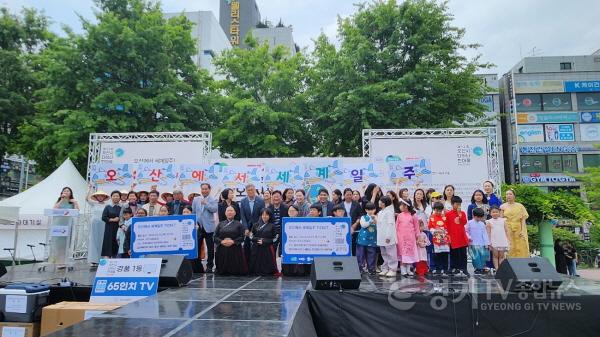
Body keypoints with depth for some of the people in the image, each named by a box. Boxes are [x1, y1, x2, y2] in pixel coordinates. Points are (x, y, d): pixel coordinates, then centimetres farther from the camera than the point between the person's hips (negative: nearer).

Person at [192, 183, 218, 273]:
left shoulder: (213, 200, 0)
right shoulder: (196, 199, 11)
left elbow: (215, 209, -17)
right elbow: (193, 212, 14)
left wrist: (206, 203, -20)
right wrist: (194, 223, 8)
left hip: (208, 227, -3)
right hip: (198, 226, 3)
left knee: (210, 247, 3)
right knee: (196, 246, 4)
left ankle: (209, 266, 13)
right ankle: (197, 266, 16)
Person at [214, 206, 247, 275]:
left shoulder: (239, 224, 8)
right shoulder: (220, 224, 15)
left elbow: (242, 236, -3)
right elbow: (215, 236, 7)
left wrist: (233, 241, -17)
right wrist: (221, 241, -12)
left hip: (235, 250, -2)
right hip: (222, 250, 2)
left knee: (236, 271, -4)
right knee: (221, 272, 2)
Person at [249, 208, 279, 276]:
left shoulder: (272, 226, 3)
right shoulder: (256, 225, 11)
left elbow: (275, 238, -2)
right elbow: (251, 236, 9)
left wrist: (264, 241, -11)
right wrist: (258, 239, -10)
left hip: (268, 249, -2)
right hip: (257, 249, 3)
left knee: (268, 264, -6)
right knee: (256, 264, 1)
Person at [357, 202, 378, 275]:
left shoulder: (376, 218, 5)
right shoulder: (363, 217, 3)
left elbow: (378, 228, -3)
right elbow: (363, 225, -13)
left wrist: (375, 221, -17)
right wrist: (370, 221, -21)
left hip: (372, 240, 1)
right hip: (363, 239, 0)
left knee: (371, 255, 4)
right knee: (361, 254, 4)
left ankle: (371, 269, 14)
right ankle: (360, 268, 13)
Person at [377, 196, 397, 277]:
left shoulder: (389, 212, -11)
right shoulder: (380, 212, 17)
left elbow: (390, 224, -16)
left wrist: (388, 236, -20)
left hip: (388, 238, -9)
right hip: (381, 238, 9)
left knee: (391, 254, -3)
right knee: (384, 254, 14)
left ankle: (392, 270, 2)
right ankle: (385, 269, 21)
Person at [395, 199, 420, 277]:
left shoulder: (413, 215, -1)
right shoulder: (399, 216, 4)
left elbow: (416, 226, 4)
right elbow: (397, 227, 6)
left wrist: (417, 236, 4)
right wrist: (396, 237, 2)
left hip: (410, 238, -1)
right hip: (401, 238, 1)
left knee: (410, 253, 7)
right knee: (402, 253, 2)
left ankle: (408, 270, 19)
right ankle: (403, 271, 9)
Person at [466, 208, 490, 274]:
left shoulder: (482, 224, 10)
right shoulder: (470, 223, 0)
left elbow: (484, 234, 10)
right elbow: (466, 231, 4)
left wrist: (487, 243, 7)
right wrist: (468, 237, -12)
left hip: (481, 244, 3)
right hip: (473, 243, -3)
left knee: (483, 255, -2)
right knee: (476, 256, -7)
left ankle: (482, 268, 11)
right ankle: (477, 268, 3)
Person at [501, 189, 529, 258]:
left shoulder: (520, 206, 8)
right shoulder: (503, 206, 7)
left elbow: (523, 219, 3)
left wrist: (522, 230, -6)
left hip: (518, 230, 1)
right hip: (507, 231, -1)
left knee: (520, 249, -2)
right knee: (509, 249, -6)